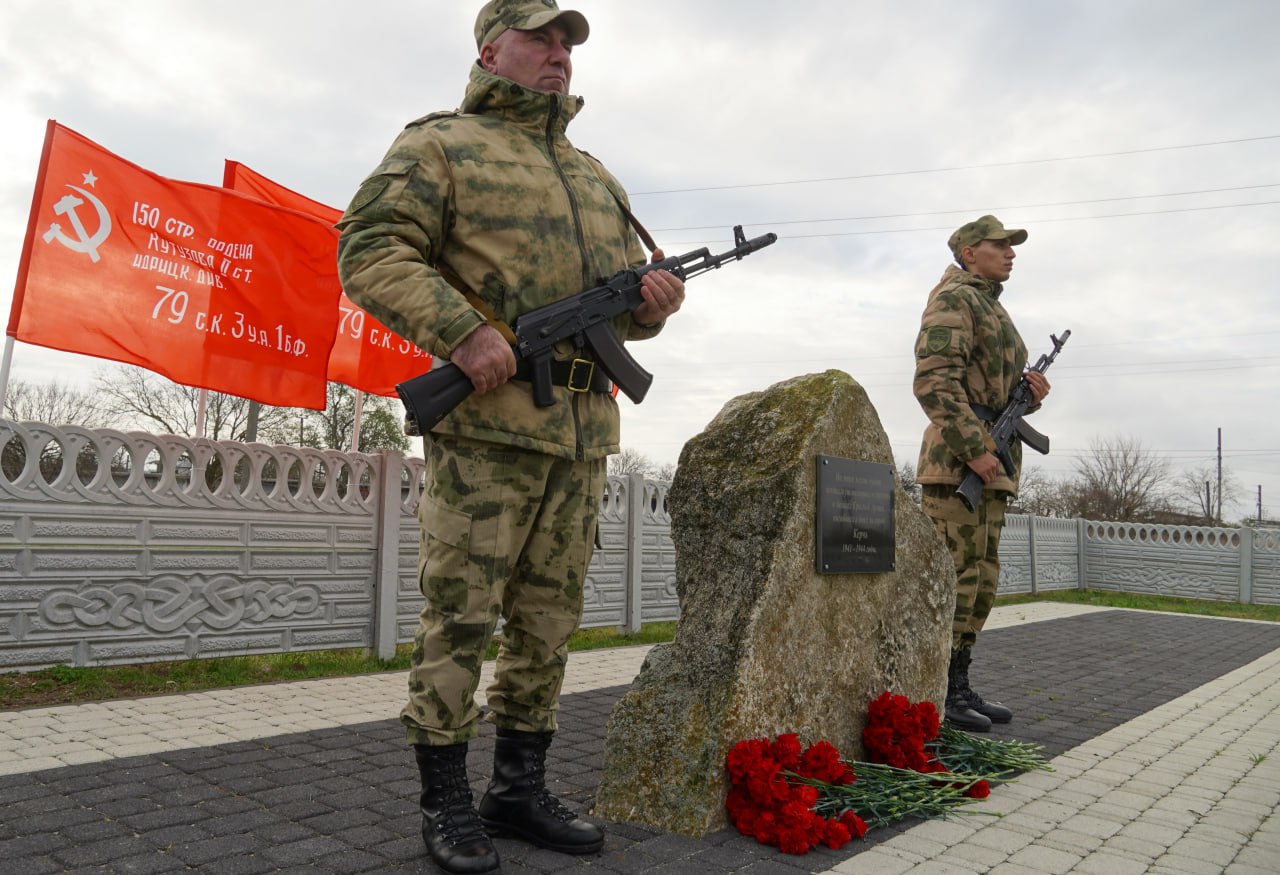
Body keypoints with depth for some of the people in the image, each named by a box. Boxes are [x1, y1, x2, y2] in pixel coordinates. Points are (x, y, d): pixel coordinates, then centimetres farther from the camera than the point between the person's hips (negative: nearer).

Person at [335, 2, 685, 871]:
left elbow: (628, 306, 25)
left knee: (549, 619, 10)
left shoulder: (598, 178, 24)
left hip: (584, 432, 7)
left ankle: (520, 790, 23)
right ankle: (447, 803, 13)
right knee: (460, 615, -2)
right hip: (487, 420, -6)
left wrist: (655, 300, 0)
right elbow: (371, 250, -6)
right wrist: (463, 332, -20)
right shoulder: (440, 145, 6)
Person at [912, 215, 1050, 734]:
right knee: (954, 574, -10)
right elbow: (935, 383, -18)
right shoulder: (953, 300, -5)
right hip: (956, 460, -10)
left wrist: (1031, 390, 5)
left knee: (980, 578, 10)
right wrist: (973, 450, -22)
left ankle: (958, 687, 17)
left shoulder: (994, 310, 26)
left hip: (990, 465, 10)